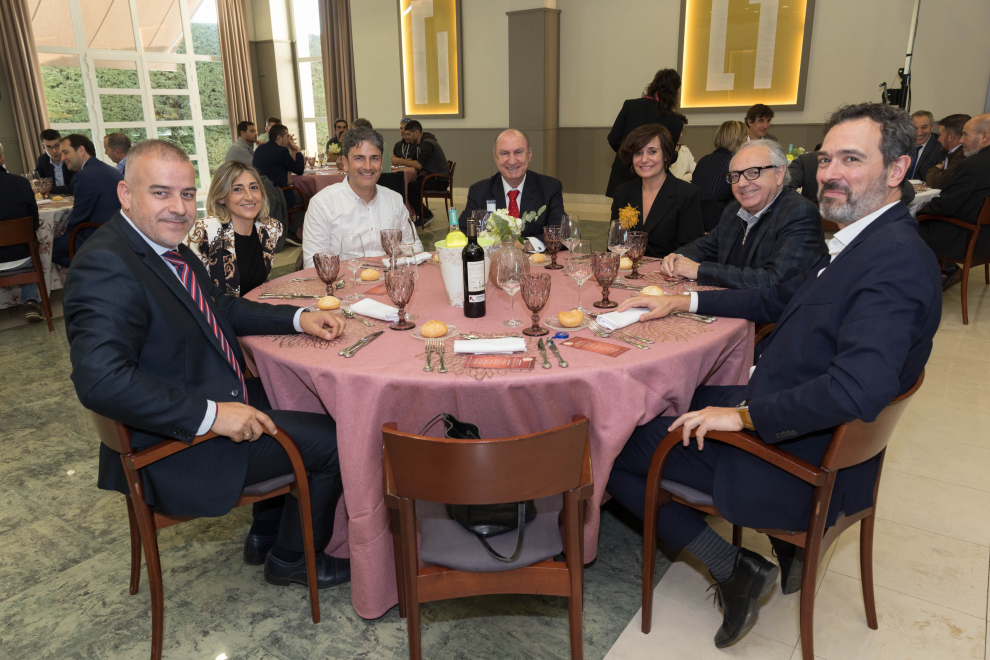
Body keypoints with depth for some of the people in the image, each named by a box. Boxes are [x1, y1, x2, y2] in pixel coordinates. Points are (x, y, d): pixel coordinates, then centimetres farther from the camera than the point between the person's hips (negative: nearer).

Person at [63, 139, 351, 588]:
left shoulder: (169, 249, 5)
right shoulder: (105, 266, -24)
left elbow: (221, 307, 17)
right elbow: (100, 379, -33)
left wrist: (298, 317, 3)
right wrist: (210, 414, -33)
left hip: (218, 404, 10)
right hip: (171, 451, -10)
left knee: (305, 403, 22)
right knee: (332, 440, -8)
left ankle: (266, 534, 33)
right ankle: (292, 559, 18)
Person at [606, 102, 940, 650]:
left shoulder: (897, 259, -24)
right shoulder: (855, 243, 7)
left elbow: (859, 388, -35)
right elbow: (779, 299, 20)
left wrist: (743, 415, -26)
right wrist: (683, 301, 15)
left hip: (801, 461, -10)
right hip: (779, 414, 10)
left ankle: (734, 568, 3)